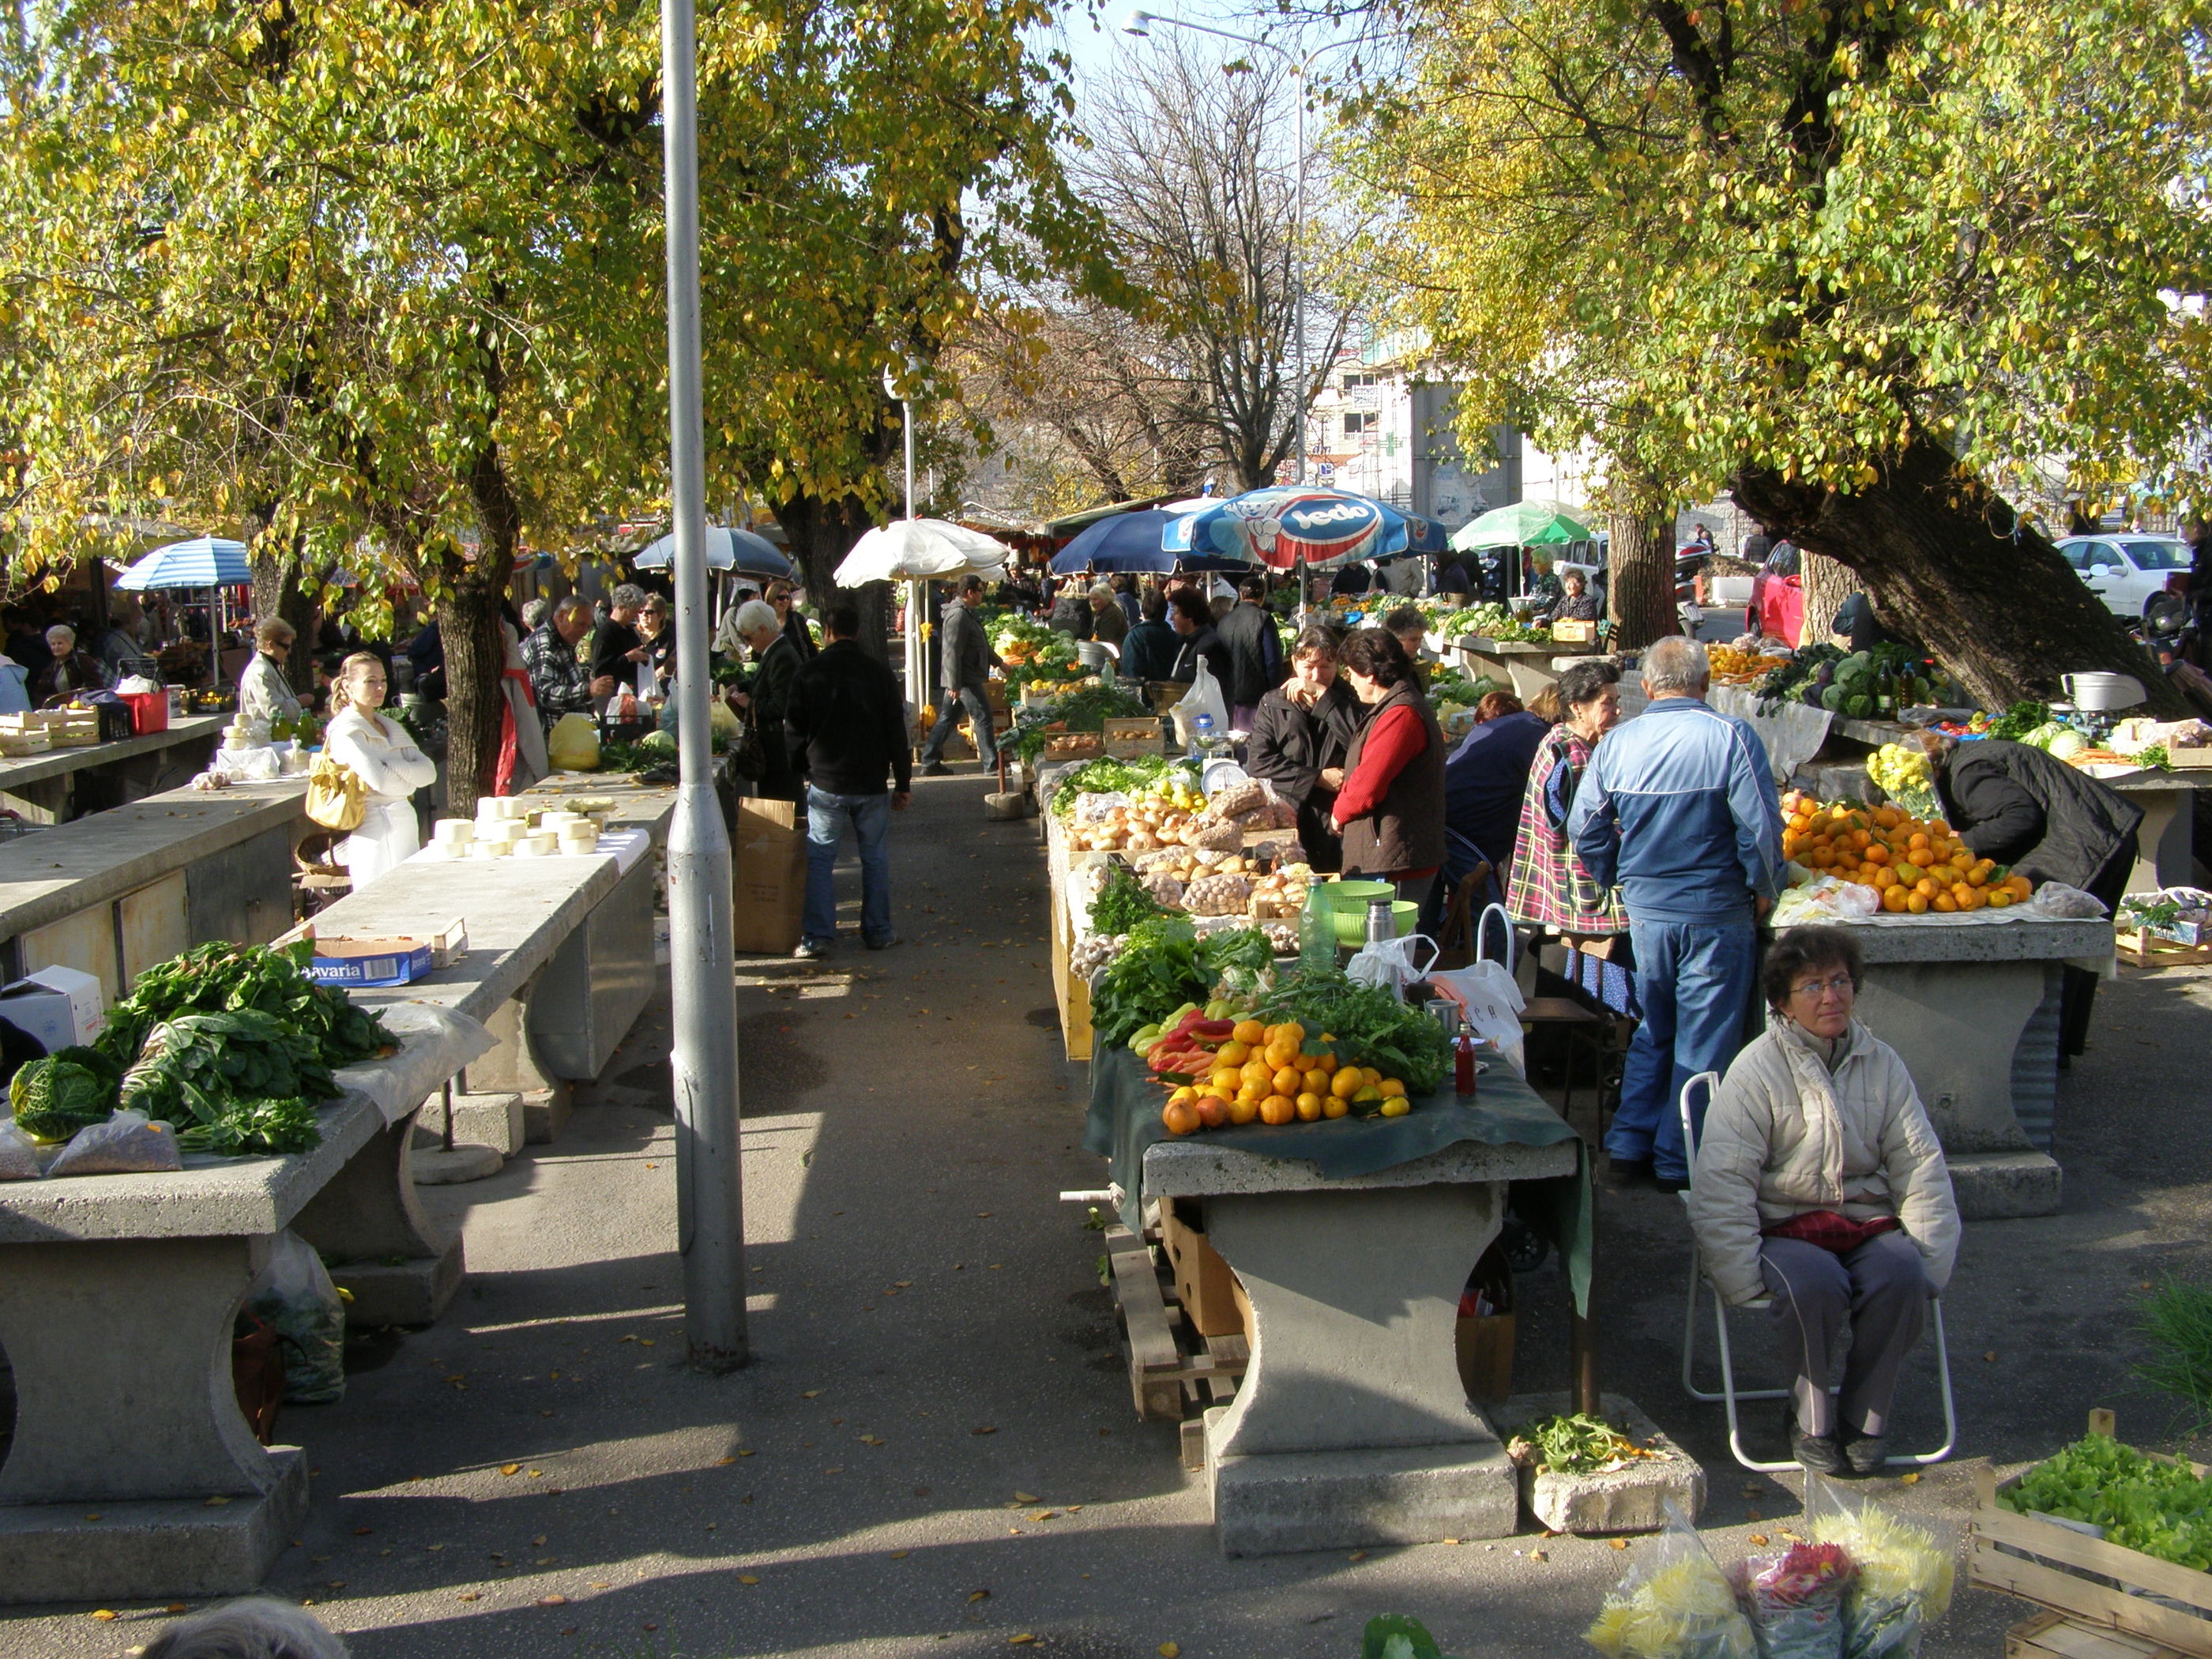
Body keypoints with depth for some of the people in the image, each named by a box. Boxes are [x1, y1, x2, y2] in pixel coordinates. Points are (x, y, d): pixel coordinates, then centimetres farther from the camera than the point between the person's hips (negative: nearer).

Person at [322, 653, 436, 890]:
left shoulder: (391, 727, 17)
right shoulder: (345, 731, -7)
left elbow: (429, 772, 4)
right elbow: (380, 781, -18)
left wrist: (390, 767, -11)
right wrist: (410, 778, 0)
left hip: (406, 825, 8)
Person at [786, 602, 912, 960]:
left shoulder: (810, 674, -5)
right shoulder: (880, 674, -1)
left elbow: (793, 729, 2)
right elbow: (896, 733, 1)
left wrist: (801, 770, 17)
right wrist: (903, 784, 7)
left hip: (825, 782, -1)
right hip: (871, 783, 1)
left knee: (820, 858, 4)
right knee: (874, 856, 13)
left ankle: (817, 937, -2)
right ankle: (878, 932, 16)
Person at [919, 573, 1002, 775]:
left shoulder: (968, 613, 16)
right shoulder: (958, 615, -18)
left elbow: (981, 644, 30)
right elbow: (952, 652, -22)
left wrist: (998, 663, 36)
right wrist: (954, 685, -24)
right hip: (965, 680, -11)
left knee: (946, 720, 12)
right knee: (982, 717, -6)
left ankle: (930, 763, 15)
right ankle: (992, 764, -2)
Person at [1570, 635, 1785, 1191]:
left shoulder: (1617, 743, 1)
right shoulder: (1731, 737, -13)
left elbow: (1584, 829, 6)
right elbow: (1761, 826, -14)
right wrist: (1764, 890, 1)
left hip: (1644, 909, 4)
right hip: (1716, 912, -4)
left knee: (1653, 1029, 19)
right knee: (1704, 1039, 6)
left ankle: (1629, 1145, 18)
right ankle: (1680, 1160, 12)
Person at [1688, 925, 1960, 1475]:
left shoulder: (1881, 1063, 7)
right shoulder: (1757, 1069, -5)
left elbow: (1920, 1164, 9)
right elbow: (1723, 1182, -10)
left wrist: (1930, 1259, -2)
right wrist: (1742, 1276, -17)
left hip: (1868, 1222, 3)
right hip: (1785, 1225, -3)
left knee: (1902, 1277, -29)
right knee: (1816, 1284, -34)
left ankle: (1865, 1415, -6)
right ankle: (1812, 1414, -7)